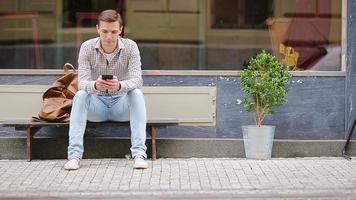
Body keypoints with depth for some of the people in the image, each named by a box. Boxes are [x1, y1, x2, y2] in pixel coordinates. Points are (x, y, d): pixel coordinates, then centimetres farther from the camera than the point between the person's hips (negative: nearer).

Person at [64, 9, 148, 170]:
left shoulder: (130, 47, -10)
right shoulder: (87, 47, -9)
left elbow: (137, 80, -22)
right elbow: (82, 82, -19)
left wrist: (119, 85, -45)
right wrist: (95, 85, -44)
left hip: (121, 104, 0)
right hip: (96, 105, 0)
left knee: (137, 94, -30)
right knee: (80, 95, -29)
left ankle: (139, 153, -35)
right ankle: (74, 154, -34)